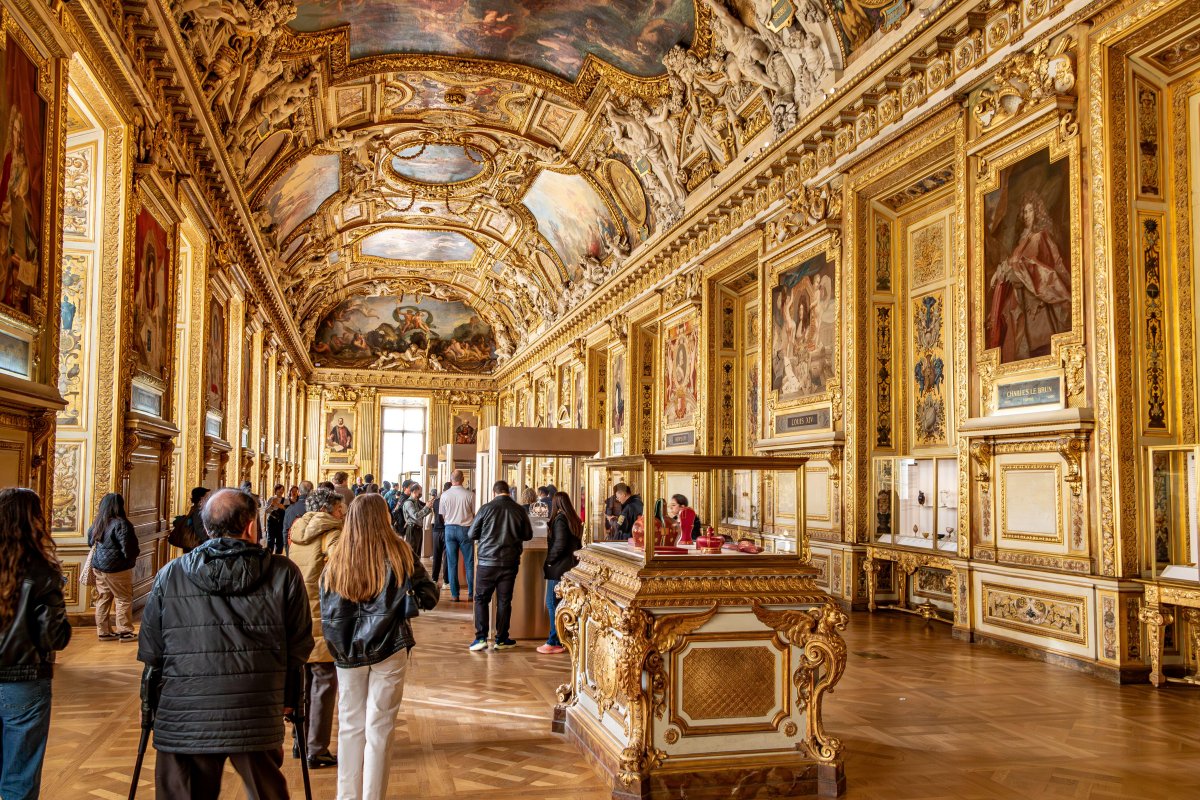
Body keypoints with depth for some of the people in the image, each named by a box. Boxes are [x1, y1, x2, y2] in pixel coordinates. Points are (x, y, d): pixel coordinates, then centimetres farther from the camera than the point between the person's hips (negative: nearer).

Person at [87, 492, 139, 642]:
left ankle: (103, 631, 20)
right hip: (116, 568, -7)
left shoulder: (97, 522, 4)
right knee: (124, 599, 3)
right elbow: (128, 548, -20)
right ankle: (125, 632, 6)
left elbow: (90, 541, 19)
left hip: (98, 566, 7)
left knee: (103, 599, 14)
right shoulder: (120, 523, -19)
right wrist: (134, 555, 0)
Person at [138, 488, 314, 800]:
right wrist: (289, 699, 17)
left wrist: (153, 705, 22)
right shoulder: (284, 574, -3)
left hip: (183, 722, 1)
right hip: (259, 723, -1)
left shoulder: (169, 576, 0)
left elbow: (151, 653, 7)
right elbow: (299, 648, 3)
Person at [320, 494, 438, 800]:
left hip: (348, 651, 3)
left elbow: (327, 610, 1)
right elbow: (429, 597, -3)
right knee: (379, 727, 6)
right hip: (388, 649, -2)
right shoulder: (398, 553, -7)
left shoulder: (337, 558, -2)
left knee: (351, 726, 14)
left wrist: (338, 645, 13)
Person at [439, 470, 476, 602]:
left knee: (452, 563, 7)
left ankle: (454, 594, 8)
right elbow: (475, 513, -2)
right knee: (469, 562, 7)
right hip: (466, 528, -2)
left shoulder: (444, 495, -4)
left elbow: (442, 514, 6)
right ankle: (471, 593, 7)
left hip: (450, 528, 2)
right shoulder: (470, 494, -11)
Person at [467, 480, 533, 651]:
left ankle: (481, 638, 3)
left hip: (487, 561, -1)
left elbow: (471, 535, -1)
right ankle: (501, 639, 13)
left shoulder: (486, 508, -7)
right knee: (504, 600, 9)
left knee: (481, 599, 10)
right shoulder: (519, 510, -3)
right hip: (510, 562, 1)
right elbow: (528, 535, 8)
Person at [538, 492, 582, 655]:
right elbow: (578, 545, 16)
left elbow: (560, 544, -19)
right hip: (571, 566, 8)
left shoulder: (559, 519, -13)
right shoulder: (575, 520, 12)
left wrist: (549, 560, -9)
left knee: (553, 604, -3)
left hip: (558, 568, -8)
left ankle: (554, 642, -2)